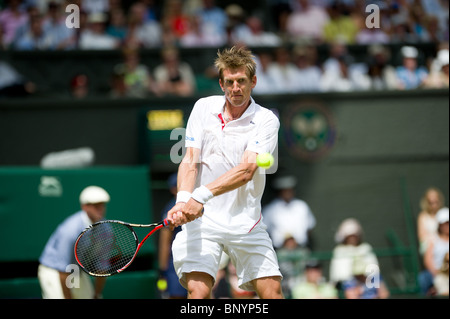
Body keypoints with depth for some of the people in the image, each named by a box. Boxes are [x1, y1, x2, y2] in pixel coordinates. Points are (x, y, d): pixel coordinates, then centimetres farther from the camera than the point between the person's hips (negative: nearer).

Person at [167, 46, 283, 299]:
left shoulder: (266, 120, -3)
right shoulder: (203, 108, 5)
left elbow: (246, 171, -16)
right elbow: (190, 162, -3)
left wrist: (202, 195, -29)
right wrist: (183, 201, -23)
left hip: (246, 221, 0)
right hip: (202, 220, 0)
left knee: (272, 291, -7)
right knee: (199, 291, -18)